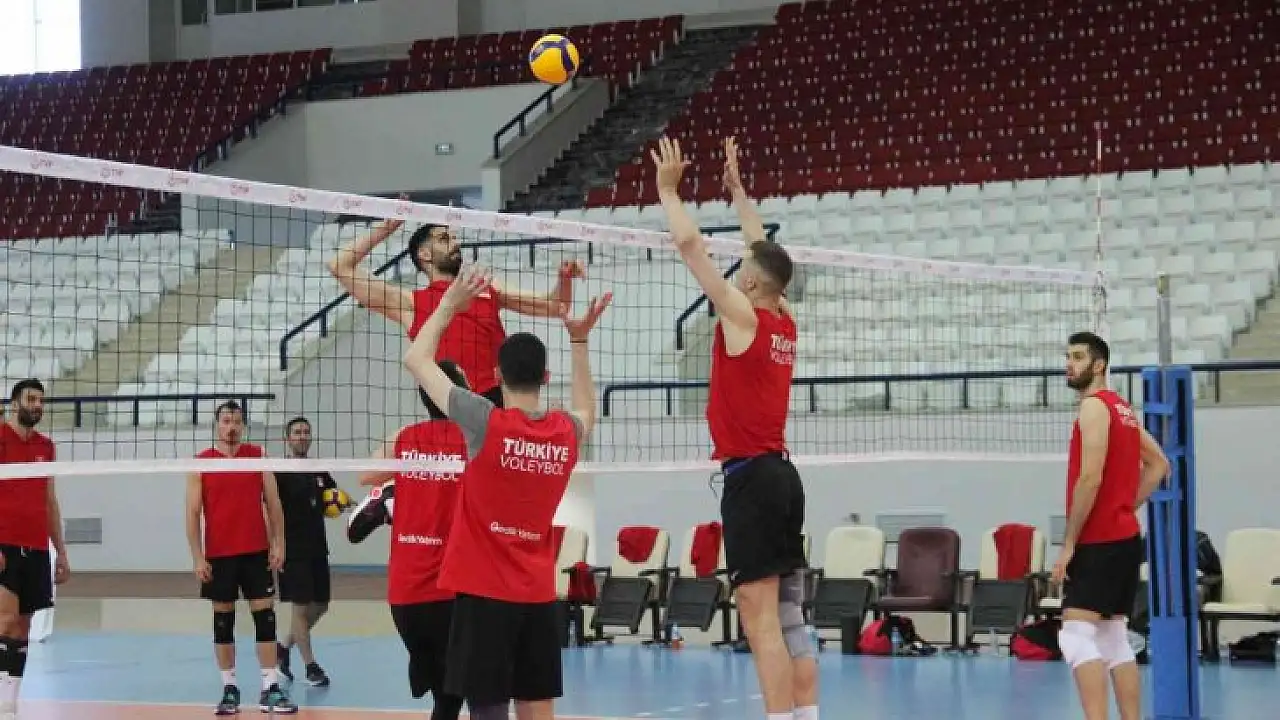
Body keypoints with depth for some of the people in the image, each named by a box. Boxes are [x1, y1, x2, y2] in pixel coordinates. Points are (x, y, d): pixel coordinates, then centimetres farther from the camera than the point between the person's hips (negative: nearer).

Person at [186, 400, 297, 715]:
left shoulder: (258, 456, 5)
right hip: (218, 555, -1)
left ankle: (270, 690, -2)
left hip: (256, 551, 1)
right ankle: (229, 689, 12)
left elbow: (273, 503, 6)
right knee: (223, 620, 5)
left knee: (265, 616, -3)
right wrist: (197, 557, -6)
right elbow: (193, 513, 0)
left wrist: (278, 543, -2)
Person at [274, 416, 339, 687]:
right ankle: (311, 666, 4)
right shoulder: (279, 473, -7)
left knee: (319, 605, 10)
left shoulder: (320, 472, 11)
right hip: (292, 551, -6)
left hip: (317, 549, 7)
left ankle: (283, 648, 28)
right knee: (300, 606, -4)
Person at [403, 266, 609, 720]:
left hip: (483, 590, -4)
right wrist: (579, 341, 28)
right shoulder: (567, 432, 1)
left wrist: (450, 304, 8)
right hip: (539, 594, 4)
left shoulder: (486, 423, -12)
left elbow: (416, 359, -1)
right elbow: (586, 413, 30)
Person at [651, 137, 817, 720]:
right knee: (788, 619, 9)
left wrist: (668, 188, 5)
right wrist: (736, 189, 33)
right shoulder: (784, 322, 11)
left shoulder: (742, 315, -9)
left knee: (761, 623, -11)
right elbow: (765, 253, 26)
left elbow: (689, 244, -9)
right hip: (781, 474, 8)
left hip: (750, 477, -8)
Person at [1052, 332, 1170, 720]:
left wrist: (1068, 544, -18)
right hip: (1124, 536, 10)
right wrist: (1127, 507, 14)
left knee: (1075, 635, -15)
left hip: (1099, 541, -10)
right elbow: (1159, 465, 22)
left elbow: (1090, 478, -20)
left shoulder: (1094, 406, -12)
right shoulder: (1121, 408, 16)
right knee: (1115, 639, 12)